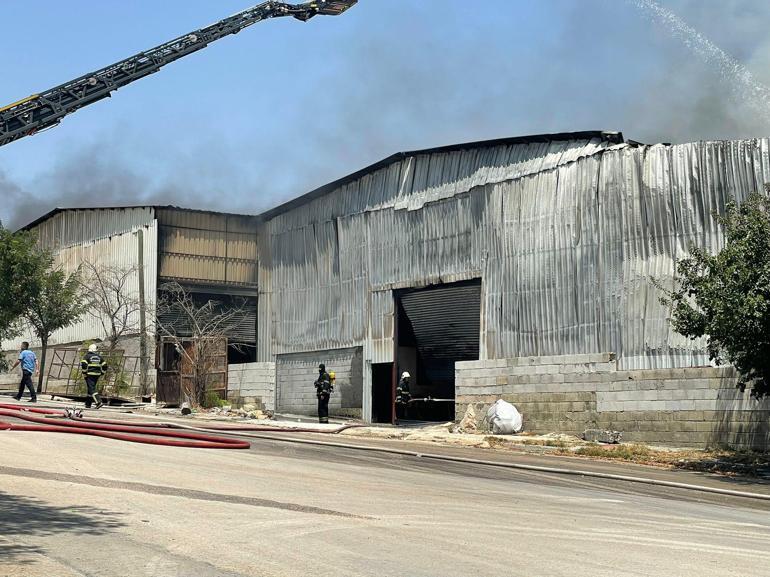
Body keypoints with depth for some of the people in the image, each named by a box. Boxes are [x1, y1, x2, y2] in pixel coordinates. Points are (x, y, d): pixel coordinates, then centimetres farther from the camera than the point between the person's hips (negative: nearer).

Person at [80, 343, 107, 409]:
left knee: (92, 389, -10)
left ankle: (99, 402, -27)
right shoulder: (99, 356, 11)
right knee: (91, 388, 17)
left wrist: (84, 372, -6)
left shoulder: (87, 356, -4)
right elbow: (104, 366, 10)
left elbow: (83, 364, -16)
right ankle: (88, 404, 21)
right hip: (97, 374, 6)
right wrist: (101, 373, 17)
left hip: (89, 375, -6)